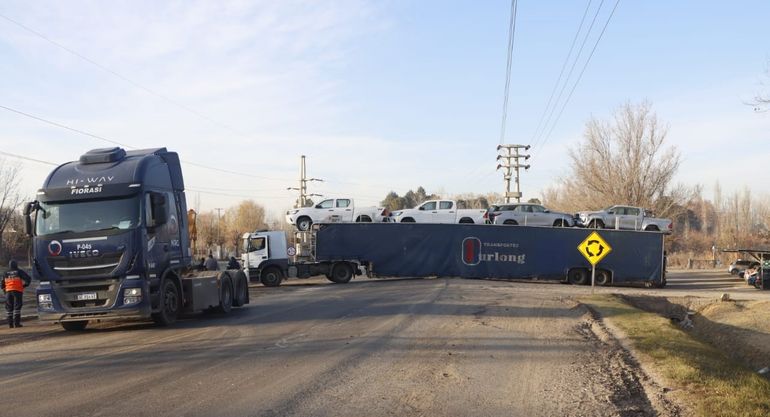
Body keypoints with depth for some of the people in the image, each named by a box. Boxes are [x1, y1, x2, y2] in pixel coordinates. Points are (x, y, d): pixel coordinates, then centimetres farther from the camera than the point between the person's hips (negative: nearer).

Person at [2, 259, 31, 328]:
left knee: (9, 307, 8)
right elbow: (28, 278, -6)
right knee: (17, 306, -4)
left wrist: (4, 290, 24)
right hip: (17, 291, -3)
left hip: (8, 291, 3)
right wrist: (24, 285, 7)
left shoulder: (6, 273, 12)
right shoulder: (19, 271, 1)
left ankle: (10, 323, 6)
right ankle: (16, 323, -10)